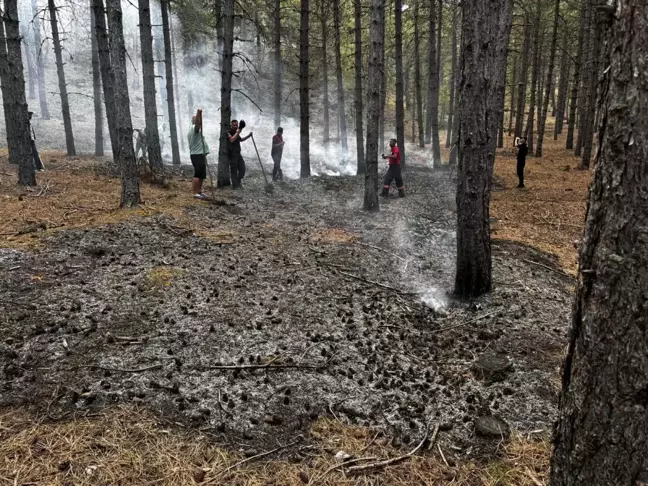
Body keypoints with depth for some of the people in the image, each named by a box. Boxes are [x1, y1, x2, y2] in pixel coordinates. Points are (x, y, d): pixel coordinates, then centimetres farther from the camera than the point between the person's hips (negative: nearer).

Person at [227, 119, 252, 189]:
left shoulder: (236, 133, 14)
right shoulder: (229, 133, -10)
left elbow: (240, 139, 35)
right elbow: (232, 140, -31)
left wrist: (248, 136, 25)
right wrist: (238, 132, -31)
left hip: (238, 154, 8)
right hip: (232, 154, -8)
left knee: (242, 169, 6)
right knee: (234, 170, -3)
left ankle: (238, 182, 22)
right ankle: (235, 185, 3)